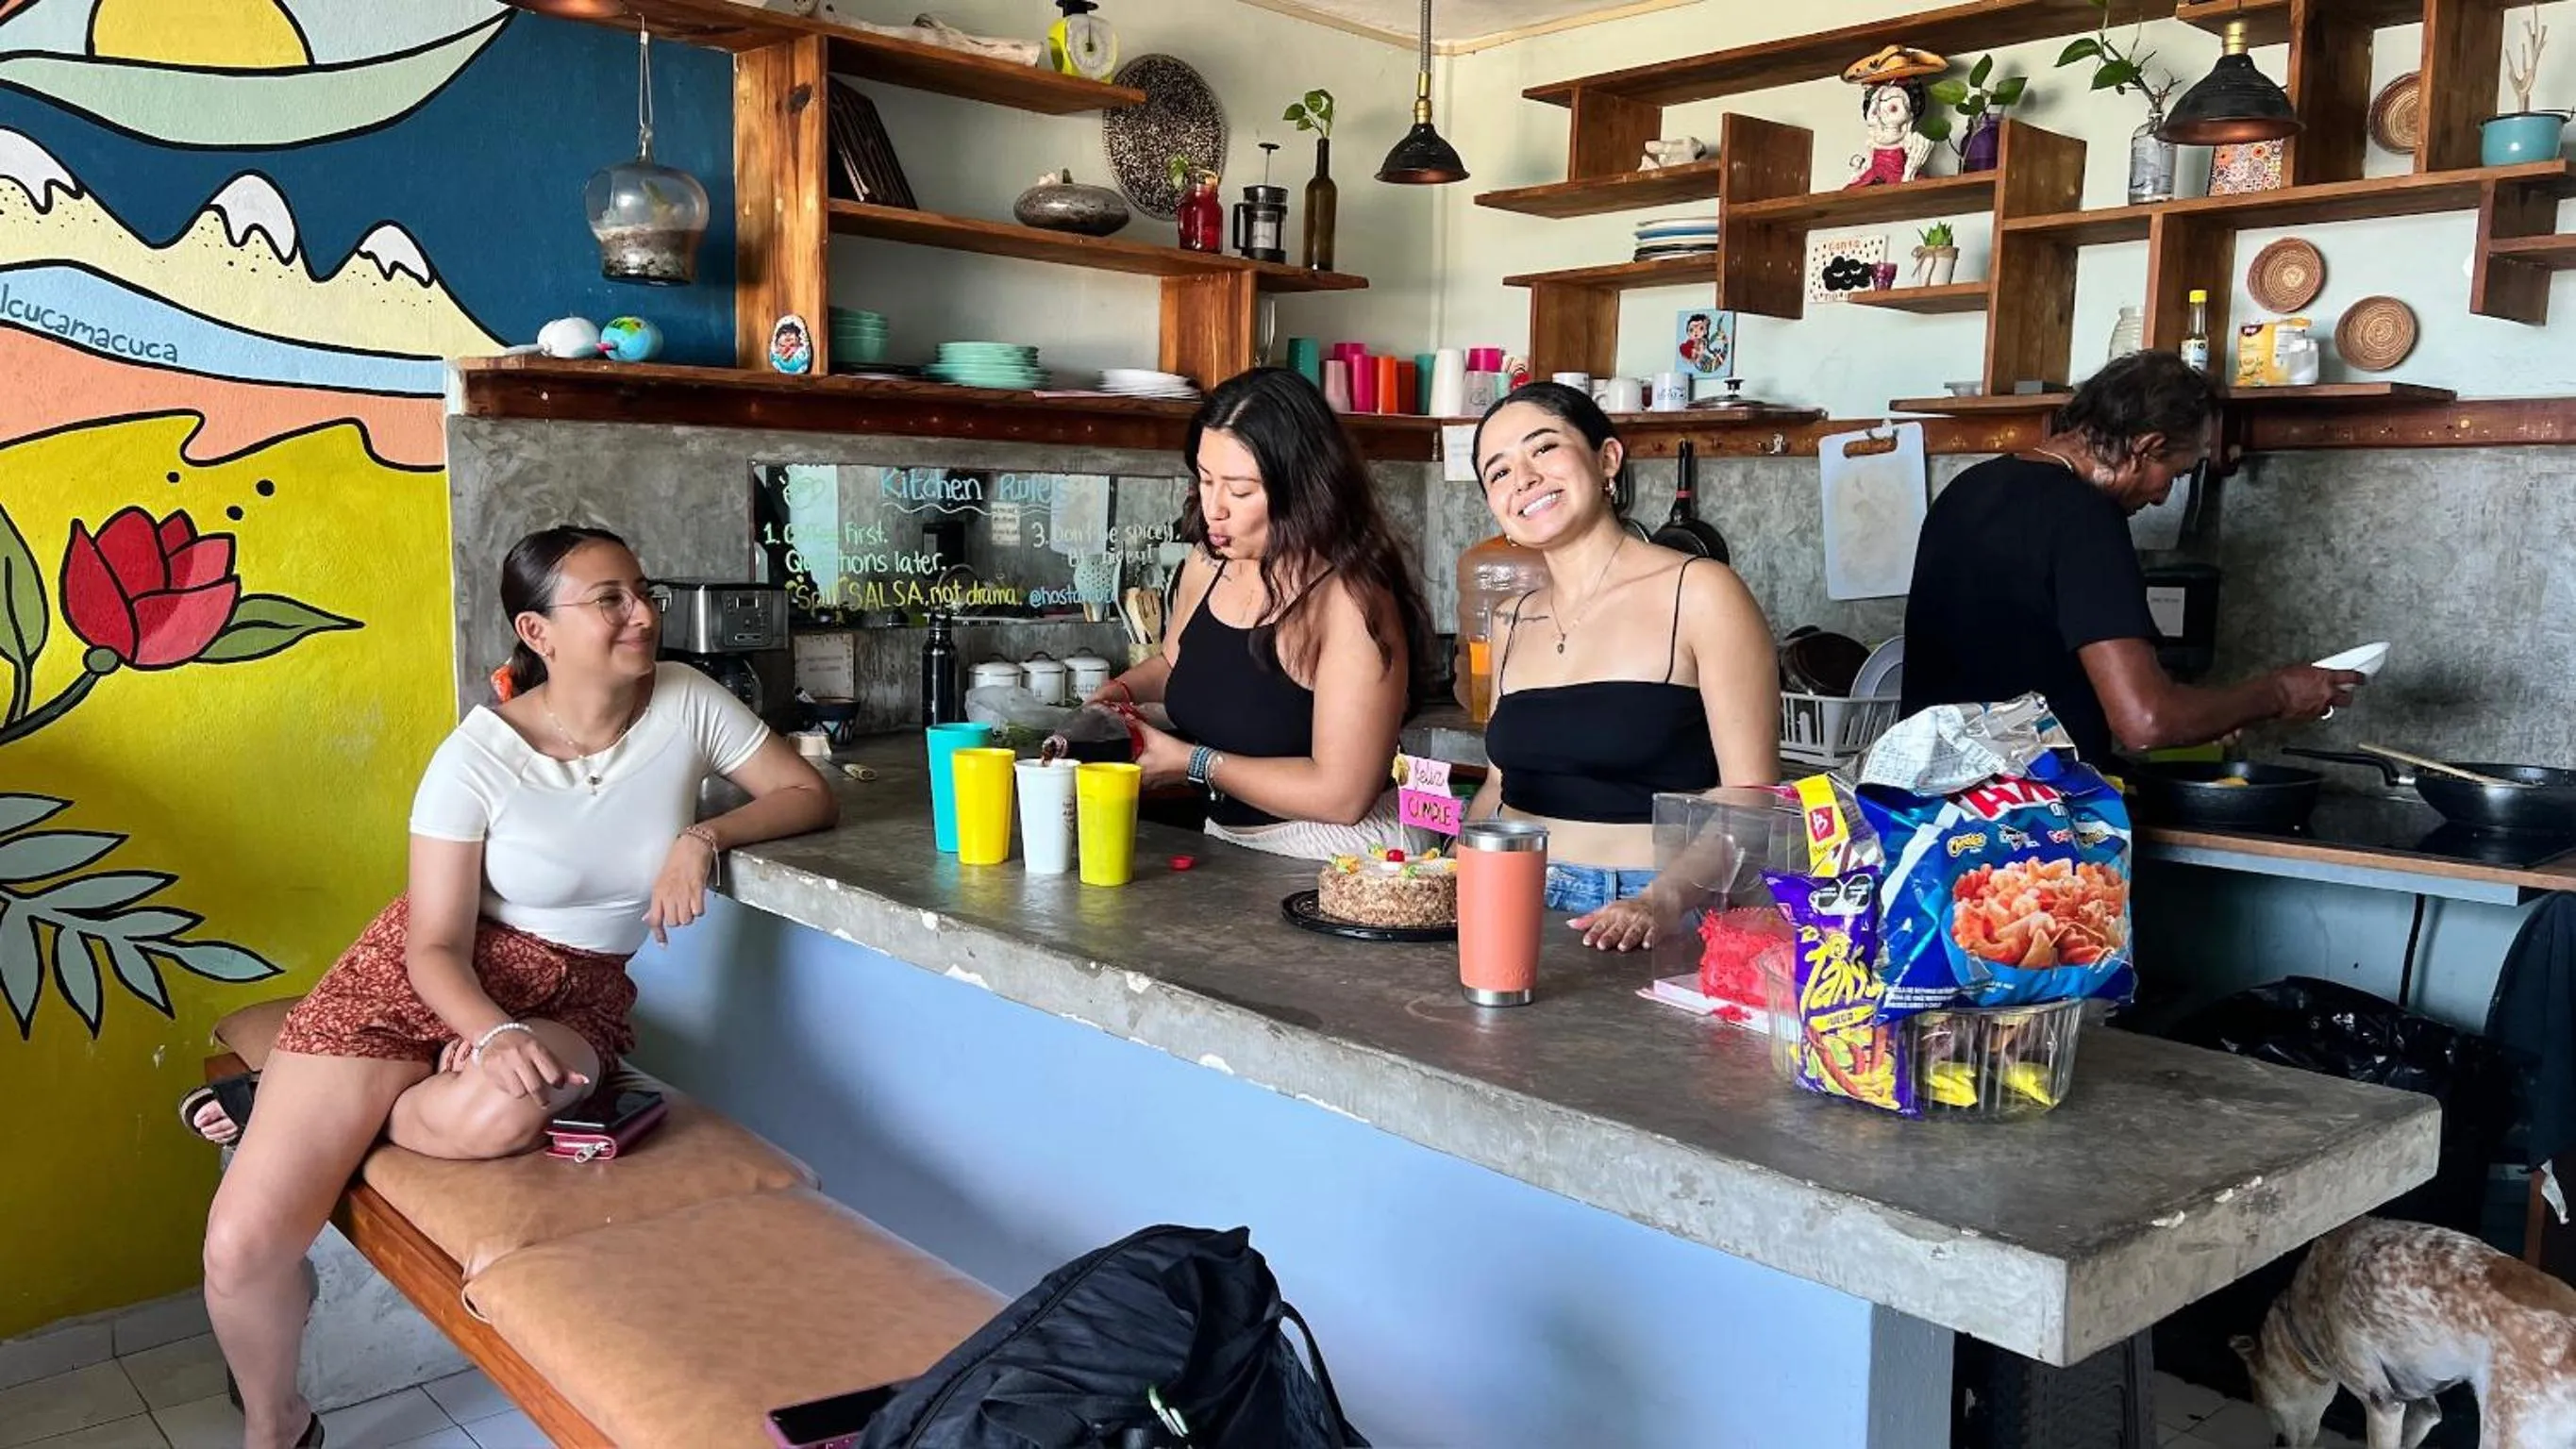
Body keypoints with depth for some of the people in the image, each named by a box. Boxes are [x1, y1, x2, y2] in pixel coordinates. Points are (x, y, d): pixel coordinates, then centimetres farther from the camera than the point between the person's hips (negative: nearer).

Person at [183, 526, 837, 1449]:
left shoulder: (685, 701, -8)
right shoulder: (479, 755, -15)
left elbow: (810, 796, -3)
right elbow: (436, 946, -14)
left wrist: (704, 837, -21)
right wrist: (496, 1034, -34)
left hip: (575, 996, 2)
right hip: (424, 979, -2)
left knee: (501, 1115, -37)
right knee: (243, 1242, -15)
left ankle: (293, 1112, -1)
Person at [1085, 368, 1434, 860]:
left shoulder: (1352, 601, -19)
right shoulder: (1208, 563, 3)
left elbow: (1342, 793, -21)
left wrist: (1194, 763, -14)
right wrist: (1120, 691, 6)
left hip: (1339, 860, -7)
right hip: (1226, 839, 7)